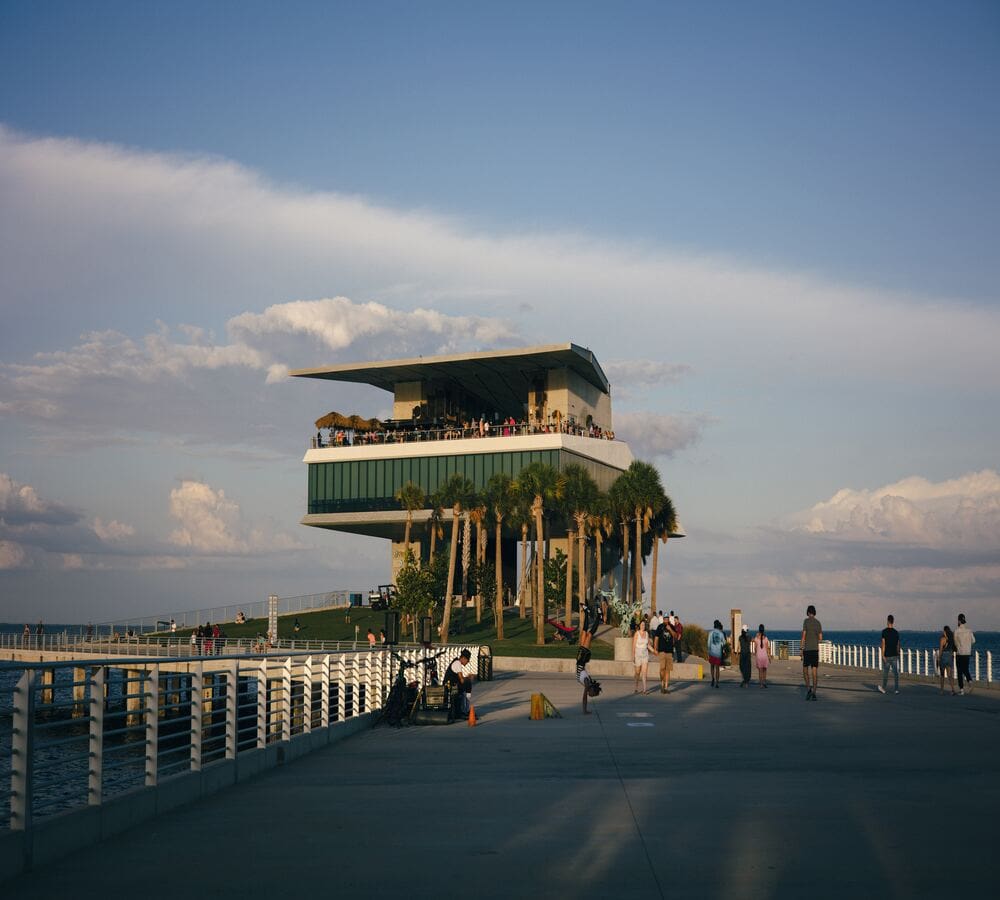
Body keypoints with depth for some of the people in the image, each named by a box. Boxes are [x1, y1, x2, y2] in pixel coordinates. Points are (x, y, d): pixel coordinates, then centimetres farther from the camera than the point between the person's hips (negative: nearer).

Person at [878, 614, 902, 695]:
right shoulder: (896, 632, 4)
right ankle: (896, 689, -4)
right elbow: (898, 645, 10)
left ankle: (883, 688, 20)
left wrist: (883, 655, -14)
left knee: (885, 673, 8)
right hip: (894, 655, 3)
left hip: (887, 655, -3)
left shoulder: (884, 631, -9)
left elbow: (883, 643, -14)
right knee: (895, 673, 1)